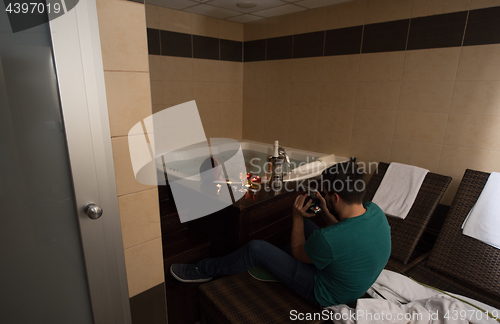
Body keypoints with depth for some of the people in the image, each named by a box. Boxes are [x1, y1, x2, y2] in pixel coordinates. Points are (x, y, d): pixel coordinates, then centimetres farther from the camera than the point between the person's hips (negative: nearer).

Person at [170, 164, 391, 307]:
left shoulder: (328, 238, -40)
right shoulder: (375, 211, -16)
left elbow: (298, 253, -16)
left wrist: (297, 216, -10)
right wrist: (327, 214, -6)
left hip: (327, 295, -8)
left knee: (256, 249, -12)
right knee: (303, 223, 15)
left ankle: (205, 271, 12)